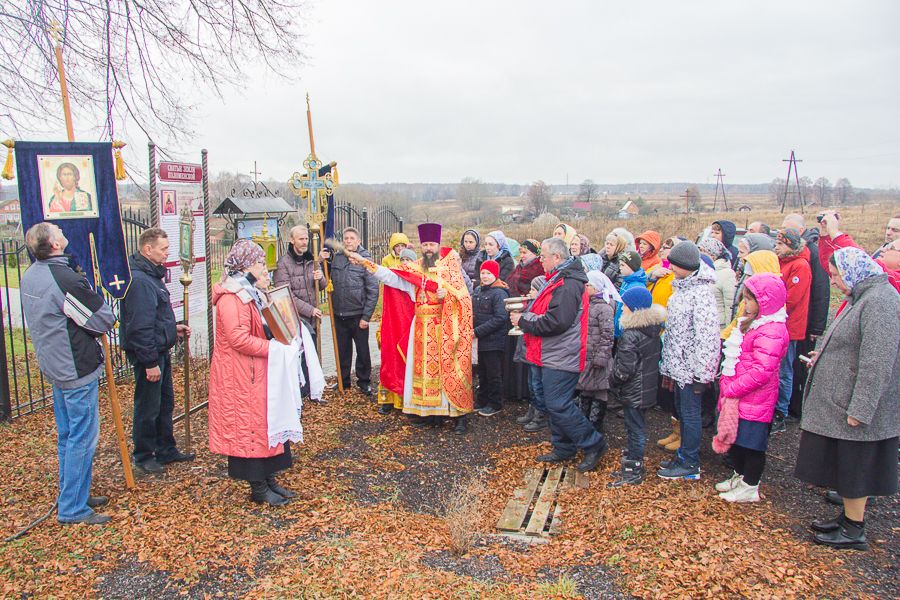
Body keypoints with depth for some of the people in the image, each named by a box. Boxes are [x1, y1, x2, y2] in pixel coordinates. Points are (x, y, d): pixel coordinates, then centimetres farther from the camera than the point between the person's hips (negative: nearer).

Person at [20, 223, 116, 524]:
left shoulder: (28, 277, 5)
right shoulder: (66, 280, -24)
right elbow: (105, 320, -17)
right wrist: (94, 297, 2)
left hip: (54, 367, 9)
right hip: (78, 369, -9)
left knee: (67, 436, 19)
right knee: (83, 438, 1)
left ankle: (71, 496, 32)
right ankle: (72, 509, 10)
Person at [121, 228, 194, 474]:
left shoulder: (152, 275, 12)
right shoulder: (139, 280, -22)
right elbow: (140, 327, -25)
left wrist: (174, 327, 13)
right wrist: (150, 362, -23)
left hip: (161, 352, 11)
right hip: (148, 355, -11)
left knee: (166, 403, 18)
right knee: (148, 408, 4)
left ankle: (166, 451, 31)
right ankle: (144, 457, 20)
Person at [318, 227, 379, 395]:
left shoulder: (365, 260, -8)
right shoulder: (335, 258, 4)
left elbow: (373, 291, -9)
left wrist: (366, 316, -12)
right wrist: (322, 262, -1)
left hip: (358, 315, -4)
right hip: (339, 314, 4)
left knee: (362, 350, 6)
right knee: (342, 349, 15)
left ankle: (364, 382, 22)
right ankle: (343, 381, 30)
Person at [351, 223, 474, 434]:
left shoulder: (449, 265, 4)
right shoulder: (414, 268, 12)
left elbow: (463, 295, 0)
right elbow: (390, 276, 2)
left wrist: (447, 294, -19)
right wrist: (364, 262, -4)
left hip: (445, 327, -3)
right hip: (421, 327, 4)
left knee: (450, 369, -3)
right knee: (425, 368, 5)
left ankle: (459, 415, 2)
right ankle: (430, 411, 16)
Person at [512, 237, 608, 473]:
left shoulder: (568, 285, -20)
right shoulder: (558, 279, 15)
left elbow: (556, 322, -28)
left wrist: (523, 321, -17)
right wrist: (525, 310, 8)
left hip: (561, 357, -11)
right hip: (552, 356, 11)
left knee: (558, 405, -8)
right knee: (554, 403, 16)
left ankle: (594, 445, 6)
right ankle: (563, 449, 28)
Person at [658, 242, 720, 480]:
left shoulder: (701, 293, -21)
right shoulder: (682, 287, 9)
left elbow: (707, 336, -23)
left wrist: (702, 373, -21)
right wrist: (669, 363, 19)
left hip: (690, 365, -9)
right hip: (679, 362, 9)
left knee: (690, 412, 2)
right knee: (681, 409, 18)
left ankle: (690, 464, 14)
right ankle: (684, 455, 32)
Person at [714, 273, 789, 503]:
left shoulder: (771, 331, -23)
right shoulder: (752, 321, 11)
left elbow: (762, 371, -28)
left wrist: (733, 389, -20)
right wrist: (726, 382, 12)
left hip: (755, 399, -10)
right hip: (736, 394, 10)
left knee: (752, 443, 4)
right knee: (733, 437, 20)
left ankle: (750, 487, 19)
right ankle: (740, 476, 39)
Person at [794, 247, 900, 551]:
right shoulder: (863, 297, 11)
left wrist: (859, 410, -25)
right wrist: (824, 355, 10)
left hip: (856, 410, -10)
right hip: (839, 403, 10)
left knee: (854, 468, 3)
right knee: (845, 466, 19)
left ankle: (854, 532, 17)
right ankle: (848, 518, 32)